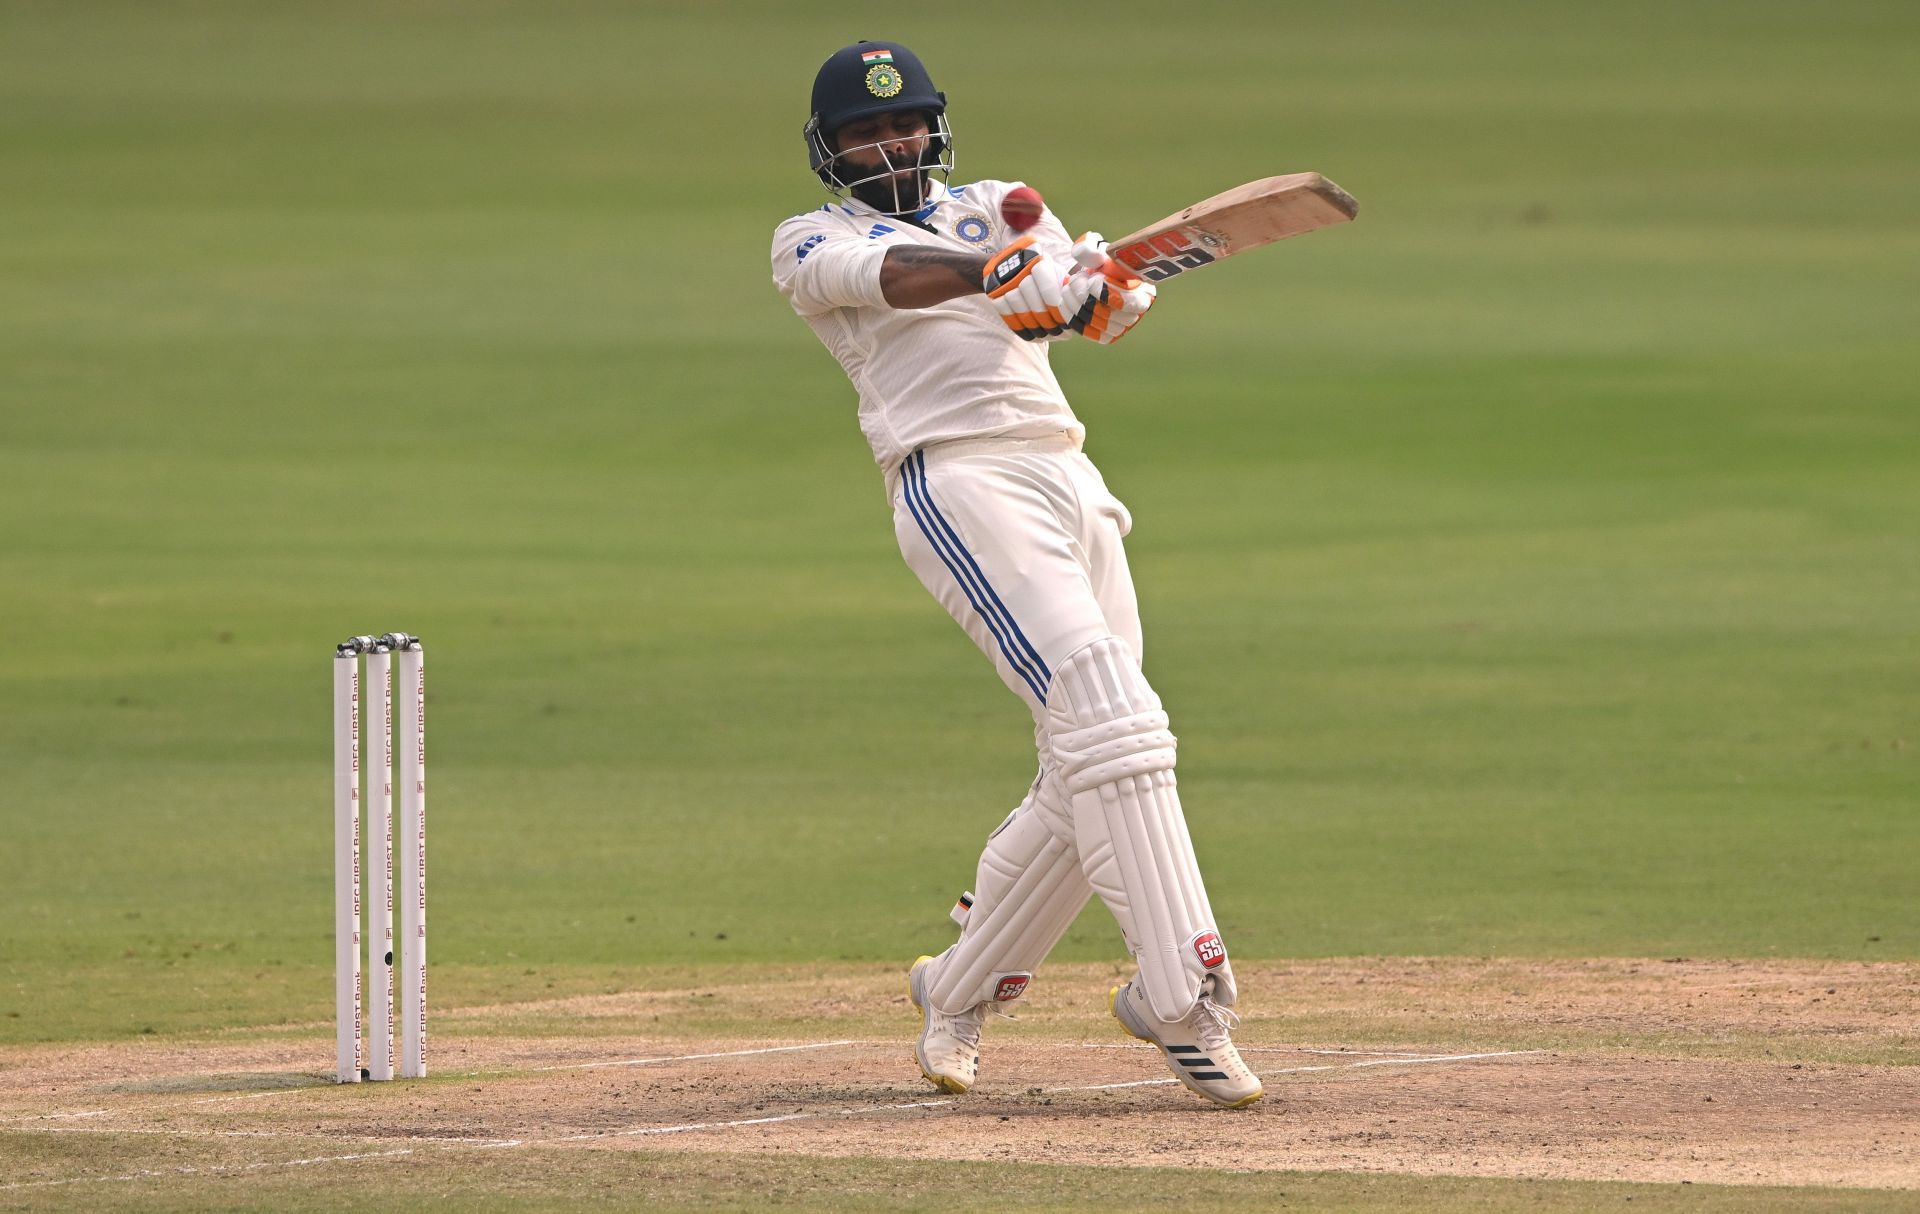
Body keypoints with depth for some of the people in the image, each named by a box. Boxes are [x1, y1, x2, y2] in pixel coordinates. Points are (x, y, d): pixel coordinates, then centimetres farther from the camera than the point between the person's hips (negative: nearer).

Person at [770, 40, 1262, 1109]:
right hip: (958, 486, -6)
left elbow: (1094, 308, 5)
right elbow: (896, 274, -12)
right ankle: (1183, 993, -27)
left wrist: (1107, 289, -20)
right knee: (1110, 719, -22)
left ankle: (960, 991, 21)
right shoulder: (813, 245, 12)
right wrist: (996, 275, -31)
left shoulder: (998, 211, 24)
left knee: (1089, 785, 2)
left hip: (1074, 480, 6)